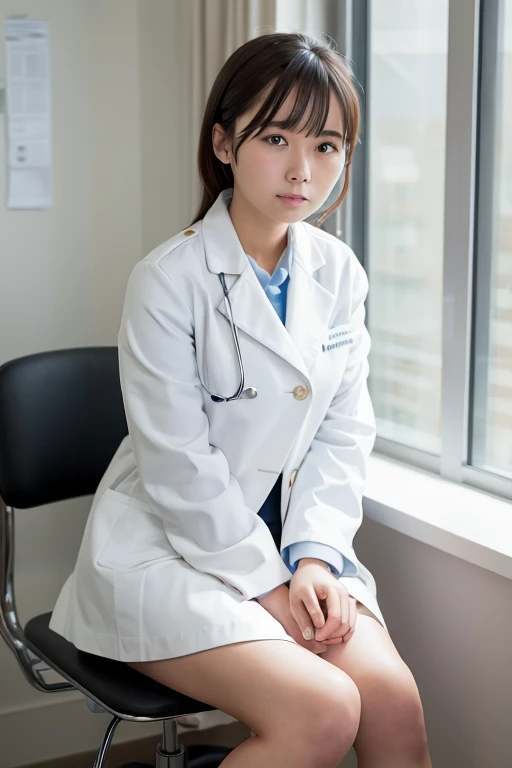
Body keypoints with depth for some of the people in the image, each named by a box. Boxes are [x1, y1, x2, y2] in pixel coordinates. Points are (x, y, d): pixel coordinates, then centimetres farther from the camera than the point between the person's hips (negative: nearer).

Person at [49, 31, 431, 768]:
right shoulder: (169, 282, -17)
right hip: (170, 548, -5)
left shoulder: (338, 272, 1)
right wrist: (267, 587, -14)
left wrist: (313, 556, -9)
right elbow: (181, 469, -16)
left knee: (392, 697, -17)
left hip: (290, 539, 5)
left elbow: (344, 433, 4)